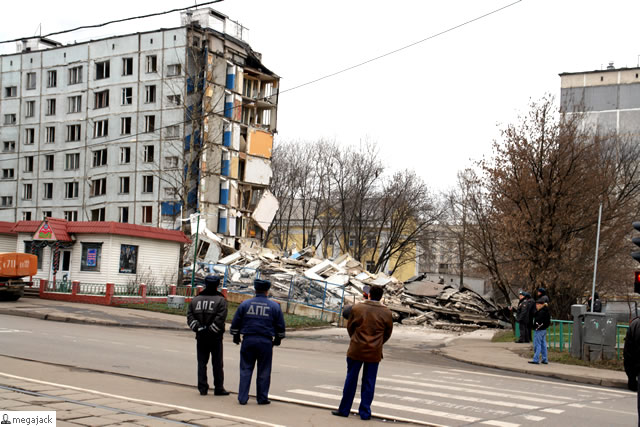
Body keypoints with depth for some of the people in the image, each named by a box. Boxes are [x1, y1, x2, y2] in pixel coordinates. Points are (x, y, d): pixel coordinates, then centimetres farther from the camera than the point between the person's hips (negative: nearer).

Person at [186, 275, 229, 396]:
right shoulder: (220, 300, -6)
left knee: (202, 363, 10)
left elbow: (190, 317, -2)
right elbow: (220, 318, -17)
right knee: (217, 363, 5)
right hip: (215, 337, -3)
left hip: (200, 337, 3)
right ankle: (218, 388, 9)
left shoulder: (195, 300, 7)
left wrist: (198, 328, -6)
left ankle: (202, 388, 9)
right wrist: (211, 330, -11)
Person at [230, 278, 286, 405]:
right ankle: (262, 398, 10)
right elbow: (280, 326, 7)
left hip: (248, 340, 1)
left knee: (245, 369, 7)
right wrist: (277, 339, 20)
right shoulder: (274, 306, 2)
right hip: (265, 342, -1)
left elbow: (235, 323, 7)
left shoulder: (245, 304, 3)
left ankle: (242, 397, 6)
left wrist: (236, 336, 19)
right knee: (263, 371, 7)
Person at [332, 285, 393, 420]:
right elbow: (388, 333, 6)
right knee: (369, 383, 9)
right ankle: (365, 412, 13)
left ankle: (344, 409, 16)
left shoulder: (357, 308, -7)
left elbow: (349, 327, 6)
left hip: (356, 350, 0)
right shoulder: (386, 313, -4)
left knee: (351, 380, 10)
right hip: (374, 353, 0)